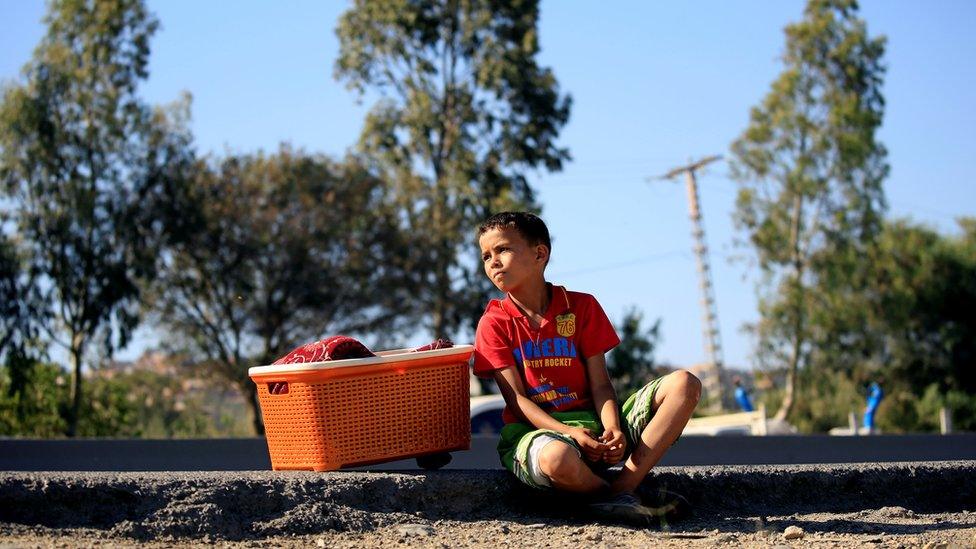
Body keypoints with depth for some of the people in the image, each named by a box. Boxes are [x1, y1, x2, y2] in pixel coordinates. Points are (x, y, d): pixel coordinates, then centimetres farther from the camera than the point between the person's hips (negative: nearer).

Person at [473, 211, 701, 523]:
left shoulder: (581, 307, 8)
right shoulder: (494, 323, 2)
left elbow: (599, 384, 2)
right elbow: (517, 398, -6)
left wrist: (613, 429, -20)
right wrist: (569, 432, -23)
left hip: (592, 424, 4)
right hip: (536, 429, -4)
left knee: (684, 384, -16)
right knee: (557, 458, -44)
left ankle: (622, 488, -28)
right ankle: (616, 497, -11)